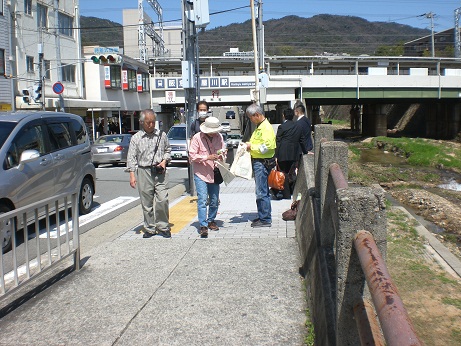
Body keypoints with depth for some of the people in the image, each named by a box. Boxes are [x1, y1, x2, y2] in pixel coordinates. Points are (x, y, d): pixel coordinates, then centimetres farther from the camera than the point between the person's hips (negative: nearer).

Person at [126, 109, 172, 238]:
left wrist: (164, 161, -1)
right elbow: (131, 158, 2)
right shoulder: (136, 138, 3)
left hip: (160, 172, 0)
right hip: (144, 172, 0)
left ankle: (163, 227, 8)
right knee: (146, 203, 5)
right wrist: (132, 175, -5)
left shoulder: (162, 135, 7)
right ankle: (149, 229, 17)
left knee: (162, 200, -8)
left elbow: (168, 150, 19)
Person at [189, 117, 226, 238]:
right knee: (202, 200, -10)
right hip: (201, 174, -5)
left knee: (214, 200, 11)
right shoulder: (197, 138, -10)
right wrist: (208, 157, -19)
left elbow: (223, 151, 17)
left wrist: (221, 154, -6)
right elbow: (192, 155, -11)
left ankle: (211, 220, 29)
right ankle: (203, 225, -8)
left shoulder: (219, 137, 4)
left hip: (214, 174, 5)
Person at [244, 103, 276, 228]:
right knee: (263, 191, 16)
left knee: (262, 192, -7)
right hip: (257, 162, 10)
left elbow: (266, 147, -23)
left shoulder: (266, 127, -15)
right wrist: (249, 145, 10)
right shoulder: (259, 127, 17)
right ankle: (263, 216, 25)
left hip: (263, 163, -10)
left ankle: (265, 220, -1)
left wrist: (251, 146, -15)